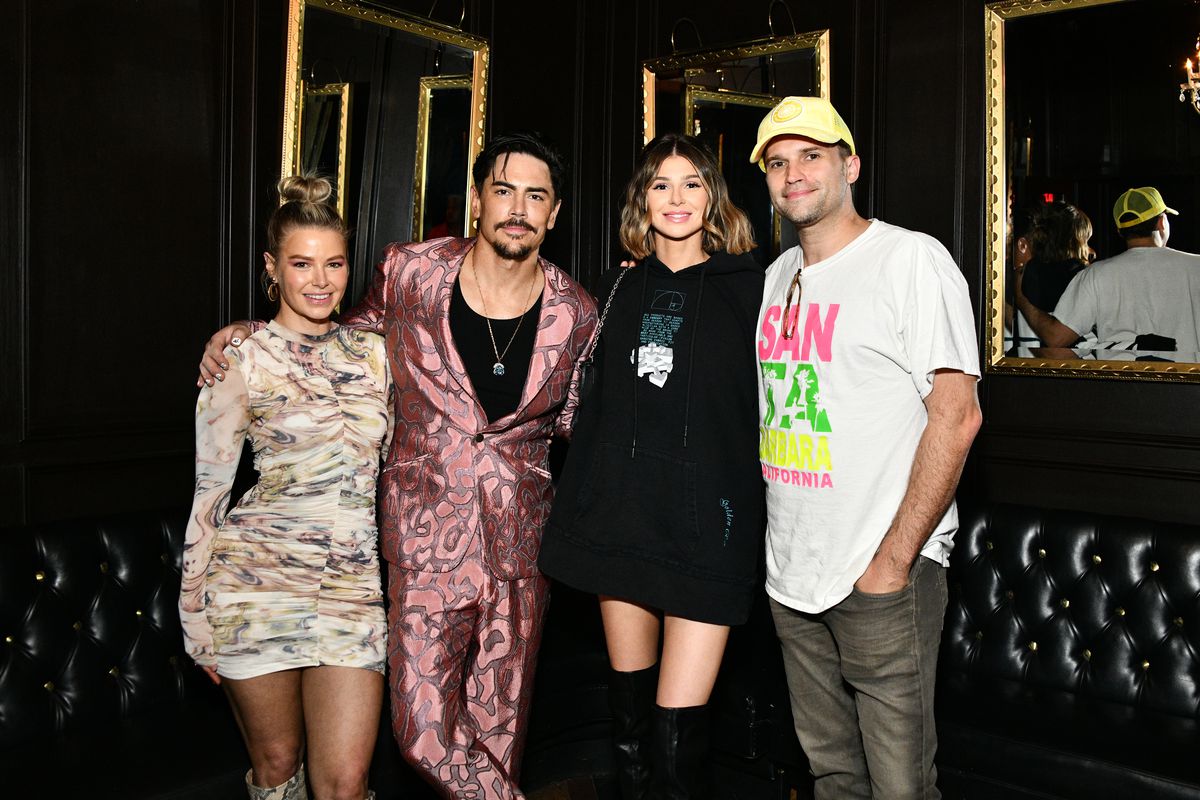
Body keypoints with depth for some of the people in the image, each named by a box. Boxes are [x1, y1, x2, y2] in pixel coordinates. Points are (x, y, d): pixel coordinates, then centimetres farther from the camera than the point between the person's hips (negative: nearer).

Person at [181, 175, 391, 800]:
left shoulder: (372, 352, 9)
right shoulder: (241, 360, -2)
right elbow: (210, 490, 1)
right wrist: (196, 614, 1)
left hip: (355, 585, 3)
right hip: (258, 580, -2)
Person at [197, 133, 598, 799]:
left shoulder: (576, 315, -3)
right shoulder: (409, 274, -5)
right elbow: (351, 336, 16)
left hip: (521, 547, 1)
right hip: (426, 539, 0)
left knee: (499, 730, 13)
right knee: (425, 733, -4)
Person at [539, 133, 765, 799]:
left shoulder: (748, 286, 1)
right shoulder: (619, 289, 13)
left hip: (705, 520, -4)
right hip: (622, 513, 4)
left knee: (676, 737, -6)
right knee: (629, 713, 14)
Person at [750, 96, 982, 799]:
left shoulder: (913, 259, -8)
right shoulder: (776, 277, 12)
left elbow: (956, 416, -14)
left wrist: (892, 561, -17)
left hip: (885, 578, -6)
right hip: (789, 572, 6)